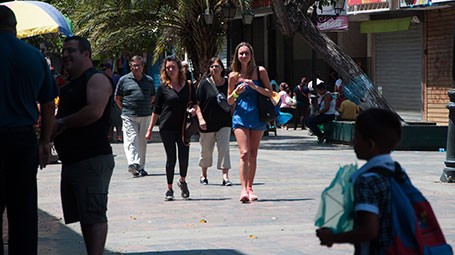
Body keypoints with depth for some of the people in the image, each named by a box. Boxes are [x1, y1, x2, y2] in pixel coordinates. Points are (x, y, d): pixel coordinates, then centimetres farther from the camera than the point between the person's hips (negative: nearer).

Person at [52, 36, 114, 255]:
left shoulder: (97, 79, -8)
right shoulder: (68, 85, 22)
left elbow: (95, 112, -24)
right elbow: (63, 117, 32)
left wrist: (61, 123, -13)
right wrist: (50, 132, 9)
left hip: (93, 160, -9)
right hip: (70, 161, 10)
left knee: (94, 216, -12)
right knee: (83, 216, 11)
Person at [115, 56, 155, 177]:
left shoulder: (149, 80, 12)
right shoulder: (124, 80, 5)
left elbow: (152, 97, 24)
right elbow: (117, 98, 10)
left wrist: (146, 107, 14)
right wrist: (125, 109, 4)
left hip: (145, 116, 3)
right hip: (129, 116, -3)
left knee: (142, 141, 7)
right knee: (131, 139, -16)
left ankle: (140, 167, 15)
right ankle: (132, 163, -30)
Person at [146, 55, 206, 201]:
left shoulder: (188, 86, 6)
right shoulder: (163, 88, 1)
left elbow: (194, 104, 8)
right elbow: (156, 110, 5)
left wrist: (200, 117, -12)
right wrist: (150, 130, 5)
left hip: (183, 127, 2)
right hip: (167, 128, -2)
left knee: (184, 157, 1)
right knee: (171, 158, 1)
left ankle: (182, 181, 29)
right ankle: (169, 189, 13)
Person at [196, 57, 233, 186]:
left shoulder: (228, 83, 2)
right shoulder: (204, 83, -5)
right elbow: (197, 103, -6)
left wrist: (232, 119, 8)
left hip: (224, 123, 1)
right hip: (208, 122, -1)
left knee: (224, 148, -8)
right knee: (206, 150, 11)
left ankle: (225, 176, -9)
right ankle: (203, 174, 29)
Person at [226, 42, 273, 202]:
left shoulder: (260, 71, 3)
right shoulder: (234, 76, 4)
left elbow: (270, 93, 0)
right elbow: (229, 101, 8)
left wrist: (255, 87, -15)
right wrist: (236, 92, -12)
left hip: (257, 115, 1)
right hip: (240, 116, -1)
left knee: (253, 154, 7)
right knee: (244, 153, -14)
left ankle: (249, 187, 18)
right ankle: (243, 189, -20)